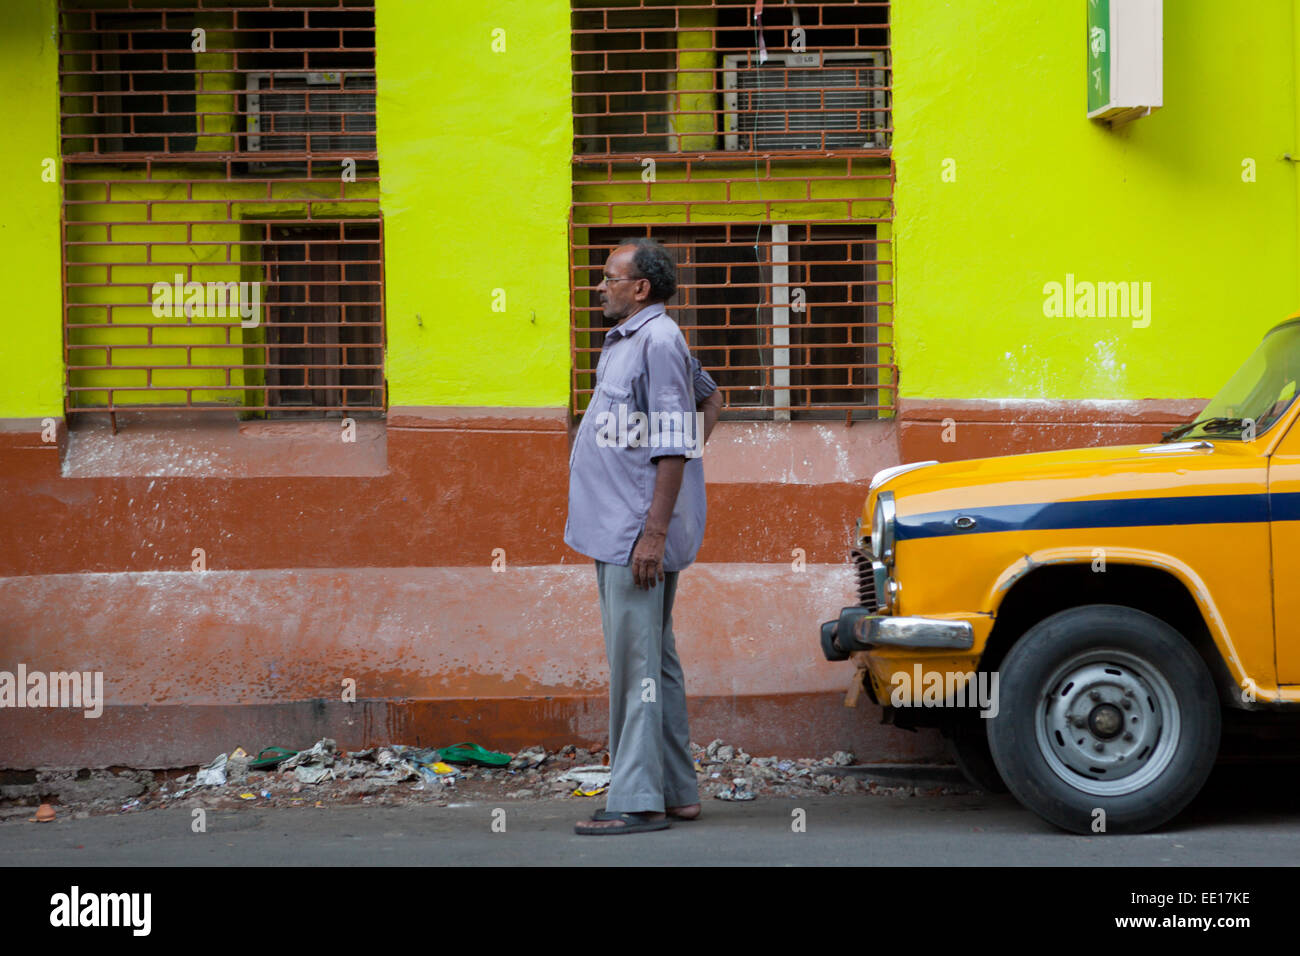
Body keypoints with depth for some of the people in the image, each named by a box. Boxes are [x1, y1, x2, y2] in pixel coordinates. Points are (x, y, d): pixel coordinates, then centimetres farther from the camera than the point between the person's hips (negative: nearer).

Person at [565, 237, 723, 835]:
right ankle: (677, 793, 18)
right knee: (652, 663, 12)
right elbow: (710, 397, 31)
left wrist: (654, 532, -22)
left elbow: (672, 448, -18)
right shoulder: (627, 342, 18)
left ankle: (638, 800, -10)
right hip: (617, 532, 11)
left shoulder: (658, 342, -13)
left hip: (638, 533, -11)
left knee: (638, 667, -10)